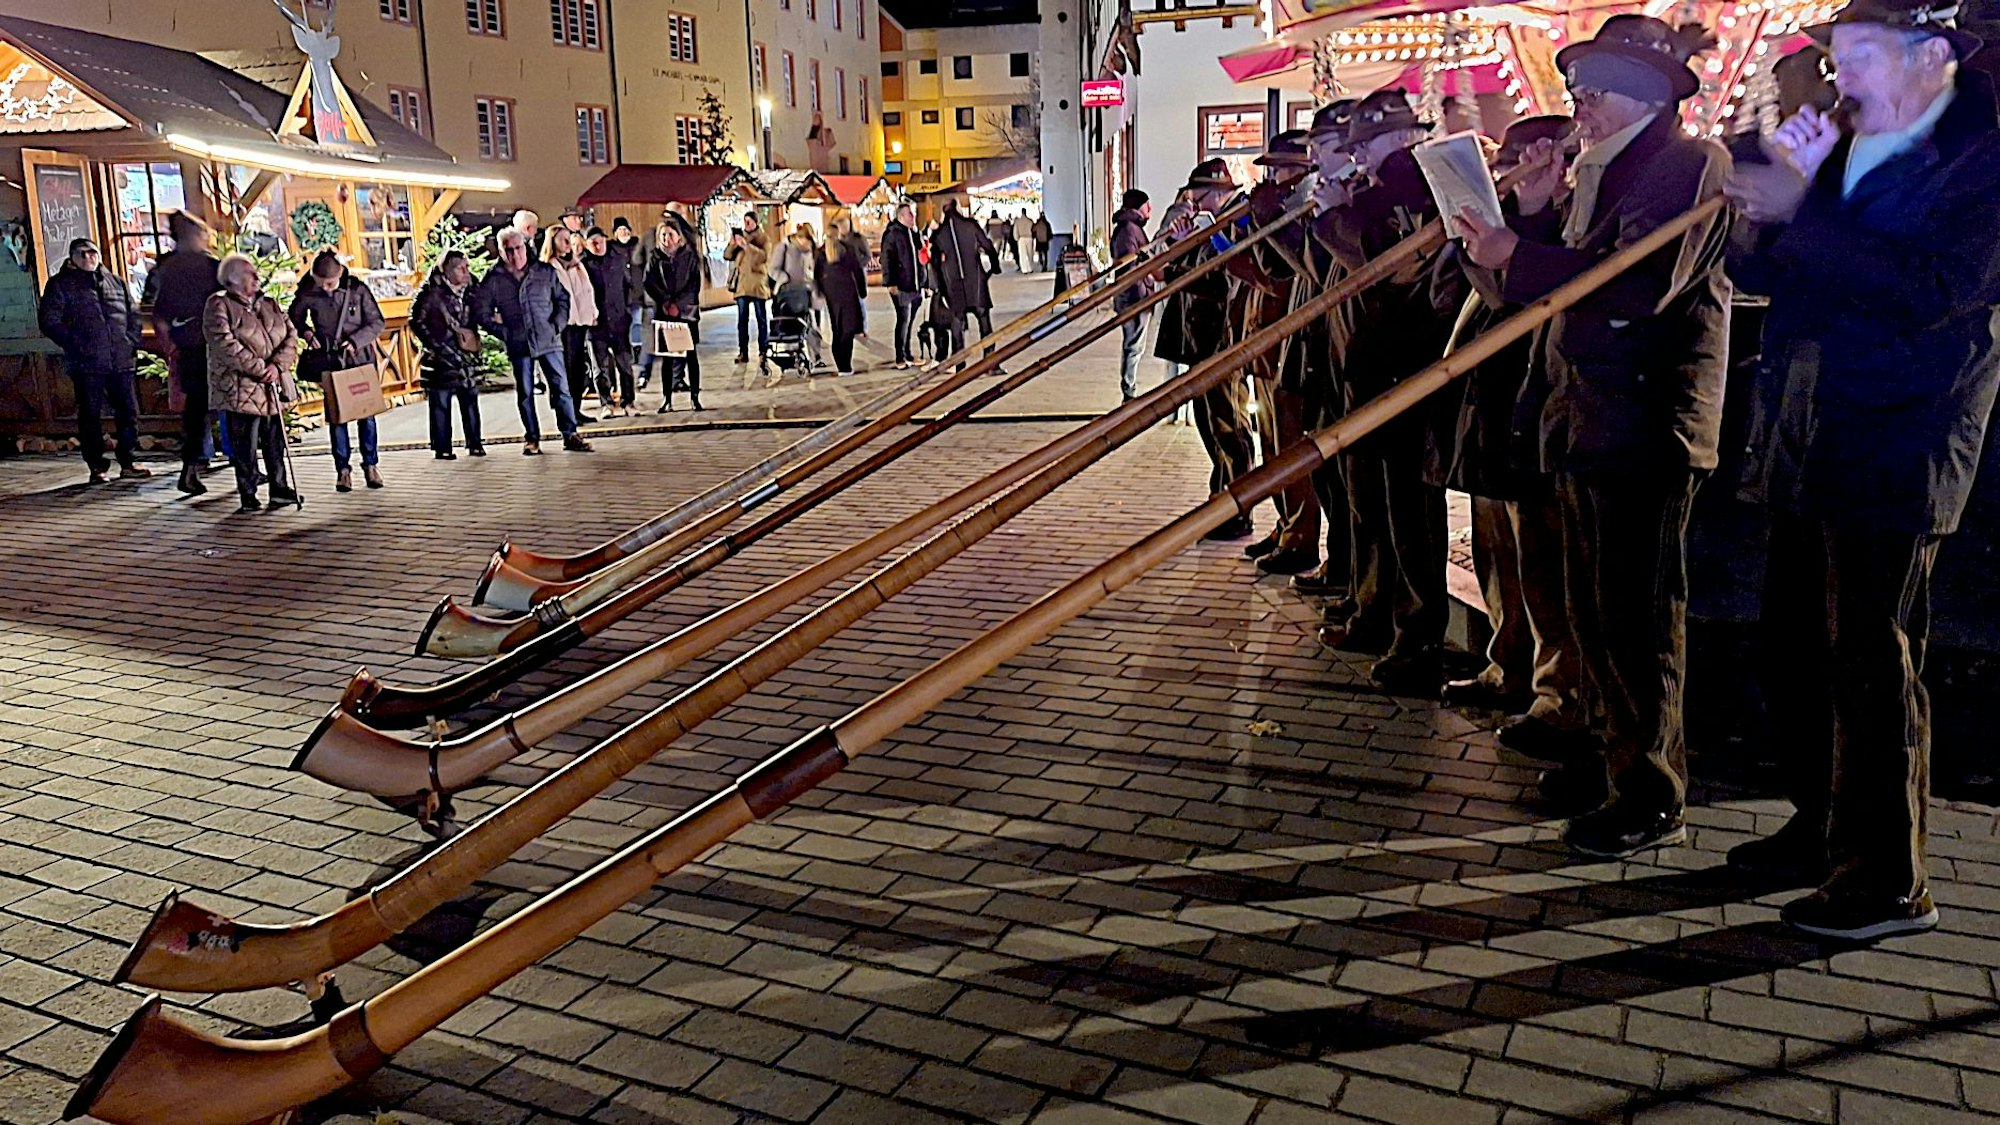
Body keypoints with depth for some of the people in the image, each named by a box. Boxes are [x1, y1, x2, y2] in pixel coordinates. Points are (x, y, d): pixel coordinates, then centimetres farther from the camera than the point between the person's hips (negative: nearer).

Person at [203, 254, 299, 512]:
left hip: (274, 388, 6)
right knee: (245, 447, -2)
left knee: (275, 442, 11)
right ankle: (248, 496, 5)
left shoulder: (269, 304, 15)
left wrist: (277, 366, -11)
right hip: (240, 390, -5)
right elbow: (224, 344, -15)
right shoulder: (219, 305, -3)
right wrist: (259, 368, -18)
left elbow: (290, 336, 6)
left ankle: (279, 488, 21)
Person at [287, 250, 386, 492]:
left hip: (360, 358, -1)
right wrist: (305, 331, -7)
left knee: (366, 412, 4)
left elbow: (377, 323, -4)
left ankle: (370, 464, 15)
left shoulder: (358, 290, -10)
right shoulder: (308, 293, -6)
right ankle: (343, 468, 9)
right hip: (329, 362, 1)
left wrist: (355, 341, -16)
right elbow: (295, 316, 13)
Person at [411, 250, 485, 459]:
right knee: (441, 402, 0)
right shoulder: (433, 293, -9)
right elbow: (417, 321, -7)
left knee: (470, 400, 7)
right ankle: (442, 447, 4)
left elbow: (474, 318, 22)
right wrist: (436, 345, -10)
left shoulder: (468, 291, 8)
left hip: (467, 355, 5)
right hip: (442, 356, -5)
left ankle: (474, 443, 14)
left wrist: (474, 338, 7)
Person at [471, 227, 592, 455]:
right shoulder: (492, 280, 1)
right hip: (518, 346, 0)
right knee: (525, 393, 7)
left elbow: (563, 298, 11)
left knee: (561, 388, -2)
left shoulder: (545, 272, 4)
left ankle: (570, 435, 4)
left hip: (549, 341, 0)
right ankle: (532, 438, 15)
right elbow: (481, 313, 4)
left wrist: (557, 325, -1)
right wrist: (504, 333, -4)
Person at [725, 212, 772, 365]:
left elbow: (764, 256, -15)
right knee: (742, 319, 3)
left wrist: (746, 245, -24)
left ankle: (763, 352, -1)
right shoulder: (740, 236, 14)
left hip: (758, 284, -4)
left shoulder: (763, 238, 3)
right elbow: (727, 256, 8)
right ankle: (743, 352, 5)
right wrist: (732, 245, -12)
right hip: (741, 284, 4)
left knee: (762, 319, -1)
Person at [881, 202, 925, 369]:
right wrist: (890, 283, -18)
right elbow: (887, 260, -12)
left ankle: (907, 353, 20)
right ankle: (900, 358, 0)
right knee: (903, 320, -6)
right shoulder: (892, 234, -8)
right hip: (901, 286, -7)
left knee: (910, 320, 11)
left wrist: (922, 281, 19)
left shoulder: (913, 233, 16)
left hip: (915, 285, 7)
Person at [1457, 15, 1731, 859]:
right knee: (1593, 602, 15)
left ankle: (1653, 799, 5)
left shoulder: (1693, 164, -9)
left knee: (1637, 610, -5)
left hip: (1647, 421, -9)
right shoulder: (1598, 172, 17)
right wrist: (1537, 209, 2)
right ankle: (1616, 755, 28)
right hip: (1584, 416, 9)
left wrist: (1518, 256, -24)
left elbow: (1643, 285, -23)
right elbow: (1560, 270, 14)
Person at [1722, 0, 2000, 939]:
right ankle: (1822, 831, 30)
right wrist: (1779, 197, -4)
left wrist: (1804, 214, -23)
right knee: (1803, 651, 14)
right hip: (1803, 440, 8)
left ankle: (1889, 880, 9)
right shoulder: (1844, 151, 13)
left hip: (1892, 452, -7)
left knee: (1872, 660, -3)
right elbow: (1759, 275, 12)